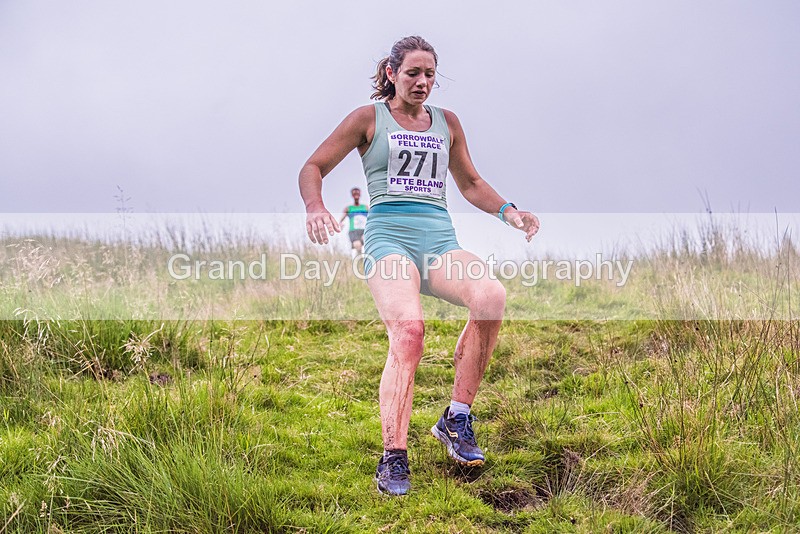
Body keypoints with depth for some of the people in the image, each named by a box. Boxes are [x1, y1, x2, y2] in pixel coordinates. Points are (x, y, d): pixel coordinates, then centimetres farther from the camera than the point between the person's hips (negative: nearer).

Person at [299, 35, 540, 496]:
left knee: (491, 296, -30)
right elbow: (313, 168, 13)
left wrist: (509, 211, 14)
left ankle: (456, 418, -21)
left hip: (440, 237, 4)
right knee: (408, 328, -32)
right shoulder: (369, 118, 14)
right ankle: (393, 458, -26)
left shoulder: (446, 122, 24)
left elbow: (471, 184, 33)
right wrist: (315, 207, -10)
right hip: (389, 236, -3)